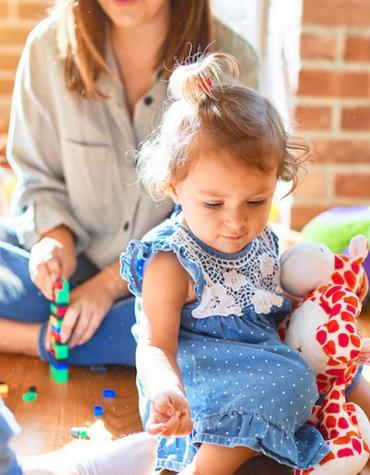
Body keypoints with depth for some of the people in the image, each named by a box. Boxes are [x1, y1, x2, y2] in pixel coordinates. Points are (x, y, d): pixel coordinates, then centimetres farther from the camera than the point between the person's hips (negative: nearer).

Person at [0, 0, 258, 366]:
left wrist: (113, 281, -17)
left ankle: (35, 340, -20)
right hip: (76, 258, 2)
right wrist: (55, 237, -16)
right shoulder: (49, 46, -6)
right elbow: (37, 178, 5)